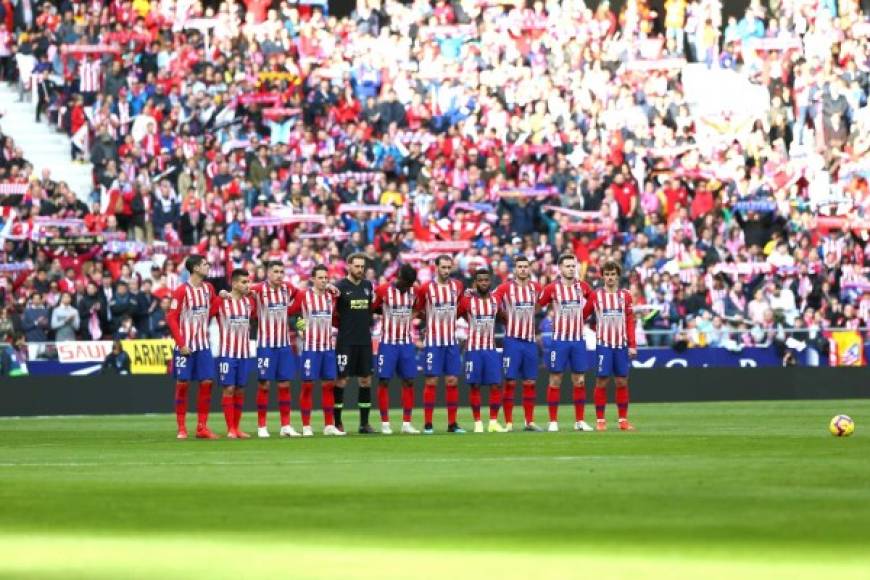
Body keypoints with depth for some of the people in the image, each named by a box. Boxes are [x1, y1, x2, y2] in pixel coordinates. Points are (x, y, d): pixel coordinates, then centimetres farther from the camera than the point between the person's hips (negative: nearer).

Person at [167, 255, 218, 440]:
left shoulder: (208, 289, 8)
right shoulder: (182, 291, -9)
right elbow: (172, 318, -10)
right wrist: (181, 344, -14)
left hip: (203, 345, 5)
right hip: (185, 346, -5)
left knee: (207, 382, -2)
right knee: (183, 383, -1)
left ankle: (202, 427, 4)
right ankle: (181, 428, 5)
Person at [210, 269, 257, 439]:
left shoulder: (250, 301, 8)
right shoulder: (220, 301, -7)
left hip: (245, 352, 5)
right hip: (227, 352, -5)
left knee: (240, 390, 6)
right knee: (229, 389, -6)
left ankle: (237, 428, 12)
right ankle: (230, 429, -5)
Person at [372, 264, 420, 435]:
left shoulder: (413, 291, 4)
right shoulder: (383, 291, -8)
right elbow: (371, 310, 0)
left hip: (407, 343, 4)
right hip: (388, 342, -4)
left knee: (409, 382, 2)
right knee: (384, 381, -3)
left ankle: (407, 423, 6)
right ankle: (385, 423, 2)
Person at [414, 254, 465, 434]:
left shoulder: (457, 286, 7)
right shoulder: (426, 288, -6)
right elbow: (417, 310, 2)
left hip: (452, 342, 4)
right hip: (434, 342, -4)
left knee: (453, 381, 3)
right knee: (431, 381, -5)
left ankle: (452, 423, 8)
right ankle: (428, 424, -1)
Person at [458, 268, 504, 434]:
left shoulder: (495, 300, 7)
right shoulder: (467, 300, -4)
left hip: (491, 348, 3)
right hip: (473, 348, -3)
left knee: (496, 385, -4)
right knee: (474, 386, -1)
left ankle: (494, 422, 2)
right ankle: (477, 423, 5)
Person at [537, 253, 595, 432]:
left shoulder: (583, 287, 5)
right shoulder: (552, 288, -6)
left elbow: (592, 300, 22)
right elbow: (537, 306, -5)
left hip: (578, 339, 3)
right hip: (559, 339, -3)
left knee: (580, 381, 4)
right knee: (555, 380, -1)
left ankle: (580, 421, 11)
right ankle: (553, 421, 2)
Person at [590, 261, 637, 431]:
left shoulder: (625, 296, 7)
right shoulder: (596, 295, 3)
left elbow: (630, 321, 5)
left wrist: (632, 345, 1)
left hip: (621, 344, 2)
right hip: (603, 344, -2)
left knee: (622, 382, 3)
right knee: (602, 381, -3)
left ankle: (623, 420, 8)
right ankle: (600, 420, 2)